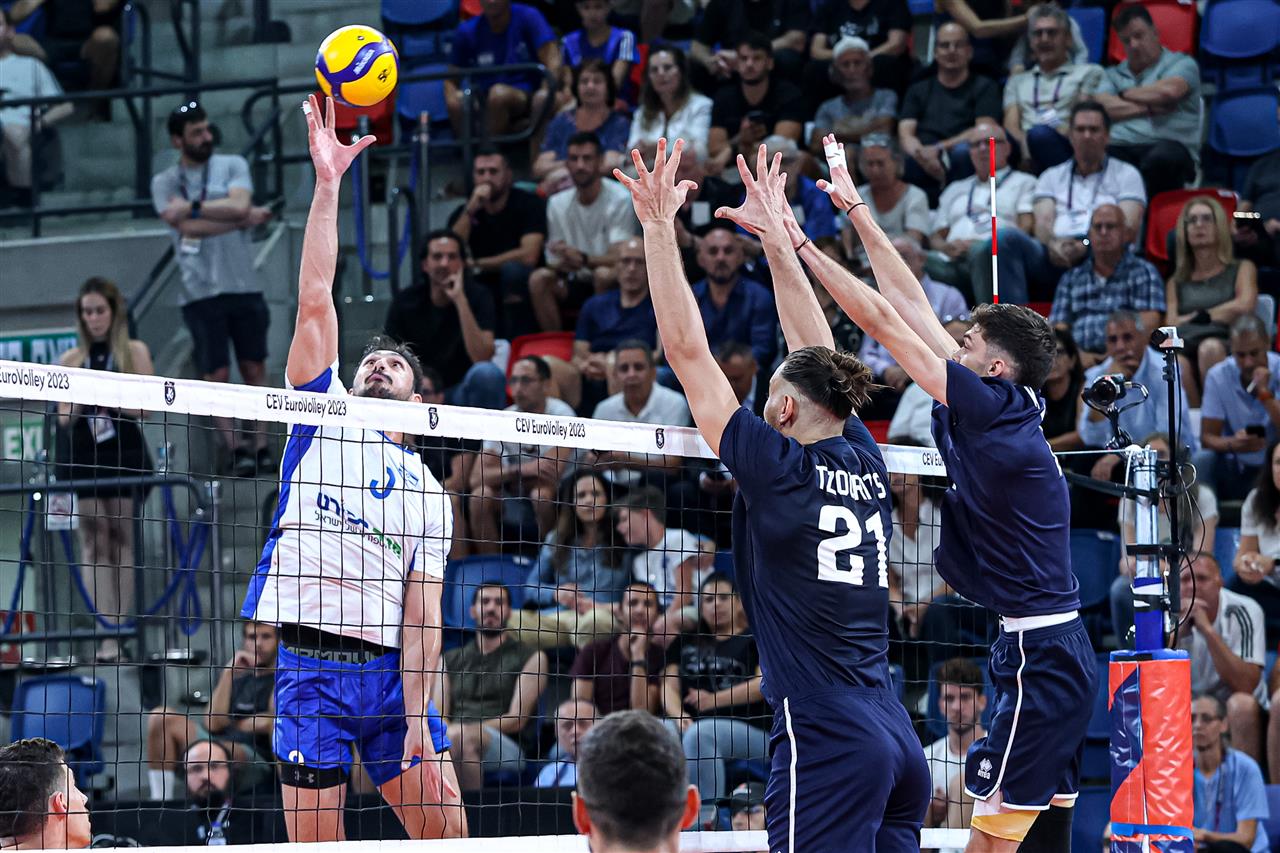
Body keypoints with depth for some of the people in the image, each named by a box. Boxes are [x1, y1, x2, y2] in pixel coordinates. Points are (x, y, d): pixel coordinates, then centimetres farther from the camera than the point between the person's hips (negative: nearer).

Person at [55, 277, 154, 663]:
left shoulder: (134, 352, 6)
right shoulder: (71, 360, 12)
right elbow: (65, 418, 10)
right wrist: (81, 401, -10)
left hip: (125, 455, -2)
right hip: (84, 457, 2)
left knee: (122, 540, -4)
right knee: (95, 542, -5)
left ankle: (120, 629, -6)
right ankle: (109, 633, -8)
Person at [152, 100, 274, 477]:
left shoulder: (233, 166, 9)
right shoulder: (164, 182, 4)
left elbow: (239, 205, -10)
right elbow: (187, 227, -11)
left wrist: (193, 207, -9)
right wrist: (244, 219, -7)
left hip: (244, 285, 2)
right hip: (201, 290, -2)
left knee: (254, 369, 4)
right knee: (216, 374, -5)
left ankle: (260, 444, 8)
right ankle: (235, 449, -4)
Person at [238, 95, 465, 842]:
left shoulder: (429, 493, 14)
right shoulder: (323, 417, 10)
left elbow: (422, 615, 6)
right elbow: (315, 301, -1)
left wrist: (417, 721, -7)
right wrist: (328, 184, -9)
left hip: (390, 670, 2)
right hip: (311, 668, -2)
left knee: (448, 830, -5)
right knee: (316, 847, -4)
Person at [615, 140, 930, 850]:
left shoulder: (778, 467, -4)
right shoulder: (865, 465, 12)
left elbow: (686, 348, -1)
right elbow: (817, 356, 26)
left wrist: (659, 226, 5)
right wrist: (776, 238, 32)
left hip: (824, 737, -7)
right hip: (897, 740, 7)